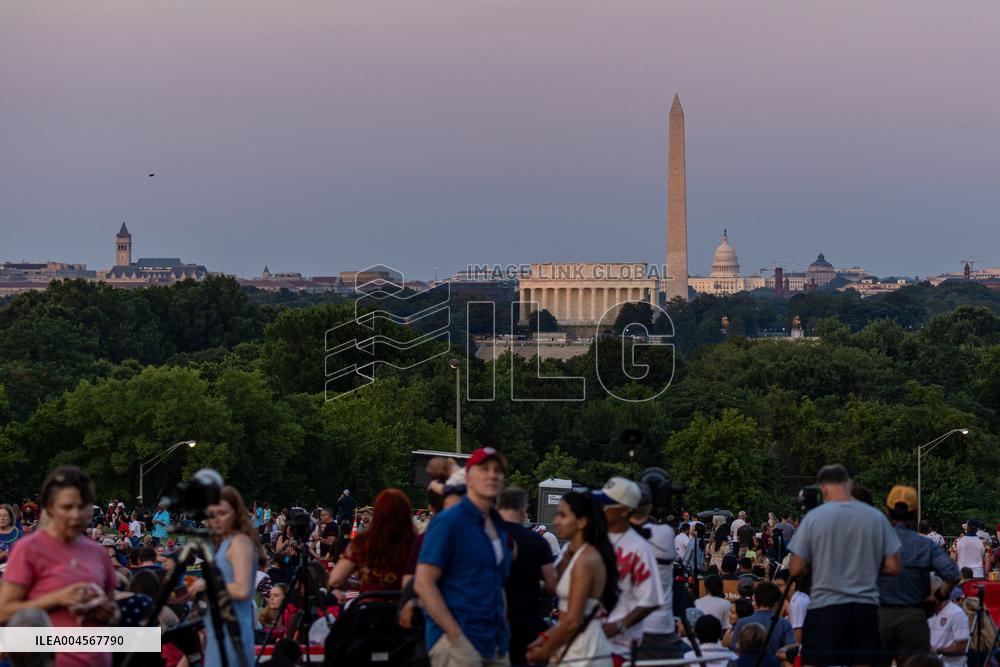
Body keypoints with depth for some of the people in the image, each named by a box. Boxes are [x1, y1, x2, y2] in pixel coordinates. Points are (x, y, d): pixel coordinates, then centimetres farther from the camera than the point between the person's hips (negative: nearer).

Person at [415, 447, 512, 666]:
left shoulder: (499, 526, 17)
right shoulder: (448, 522, -8)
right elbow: (423, 583, -14)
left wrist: (504, 630, 14)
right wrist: (456, 635, -17)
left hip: (496, 647, 8)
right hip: (457, 641, -8)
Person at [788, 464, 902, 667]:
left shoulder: (813, 518, -6)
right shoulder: (876, 517, 0)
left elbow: (795, 569, -4)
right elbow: (893, 567, 2)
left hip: (825, 607, -2)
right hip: (866, 606, 2)